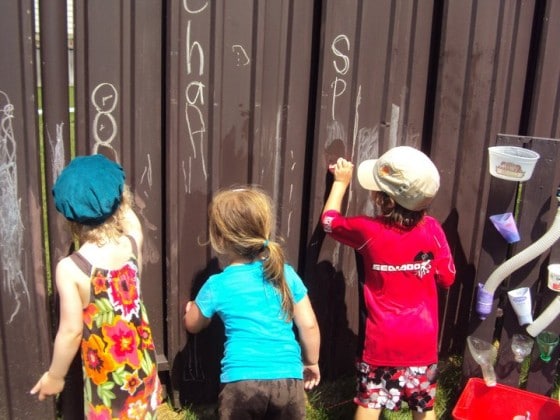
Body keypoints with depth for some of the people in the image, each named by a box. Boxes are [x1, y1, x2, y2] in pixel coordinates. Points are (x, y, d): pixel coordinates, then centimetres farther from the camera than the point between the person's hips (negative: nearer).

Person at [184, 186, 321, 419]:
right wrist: (311, 362, 22)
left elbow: (193, 325, 18)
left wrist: (190, 309, 41)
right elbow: (309, 325, 5)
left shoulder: (217, 286, -1)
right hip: (288, 380, 2)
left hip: (242, 382, -2)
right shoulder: (286, 274, 2)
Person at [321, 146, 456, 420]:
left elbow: (329, 220, 4)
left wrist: (341, 182, 16)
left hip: (382, 341, -2)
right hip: (422, 341, 2)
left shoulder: (367, 230, -16)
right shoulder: (432, 229, -11)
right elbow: (446, 277, 0)